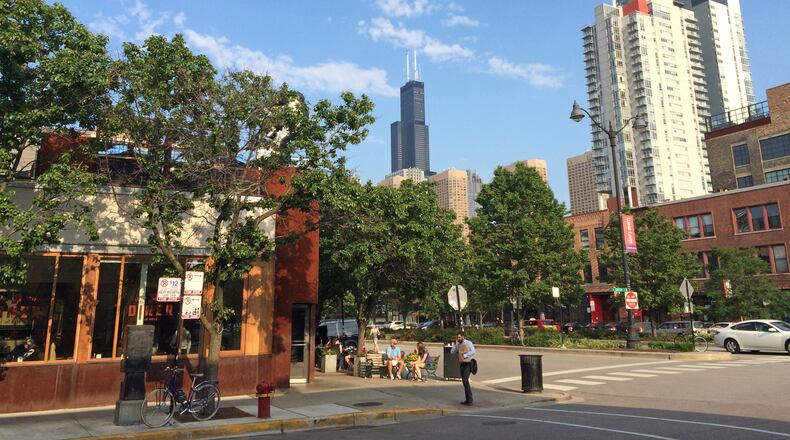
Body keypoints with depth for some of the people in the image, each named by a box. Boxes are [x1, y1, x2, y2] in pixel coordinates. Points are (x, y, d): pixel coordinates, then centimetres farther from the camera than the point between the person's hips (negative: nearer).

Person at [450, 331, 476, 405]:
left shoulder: (468, 343, -6)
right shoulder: (459, 345, 13)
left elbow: (473, 351, -20)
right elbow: (452, 352, 7)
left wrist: (465, 355, -21)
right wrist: (456, 343, 1)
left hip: (468, 364, -7)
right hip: (462, 364, 7)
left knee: (465, 380, -18)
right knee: (464, 382, 7)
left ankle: (470, 399, -13)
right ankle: (468, 400, 12)